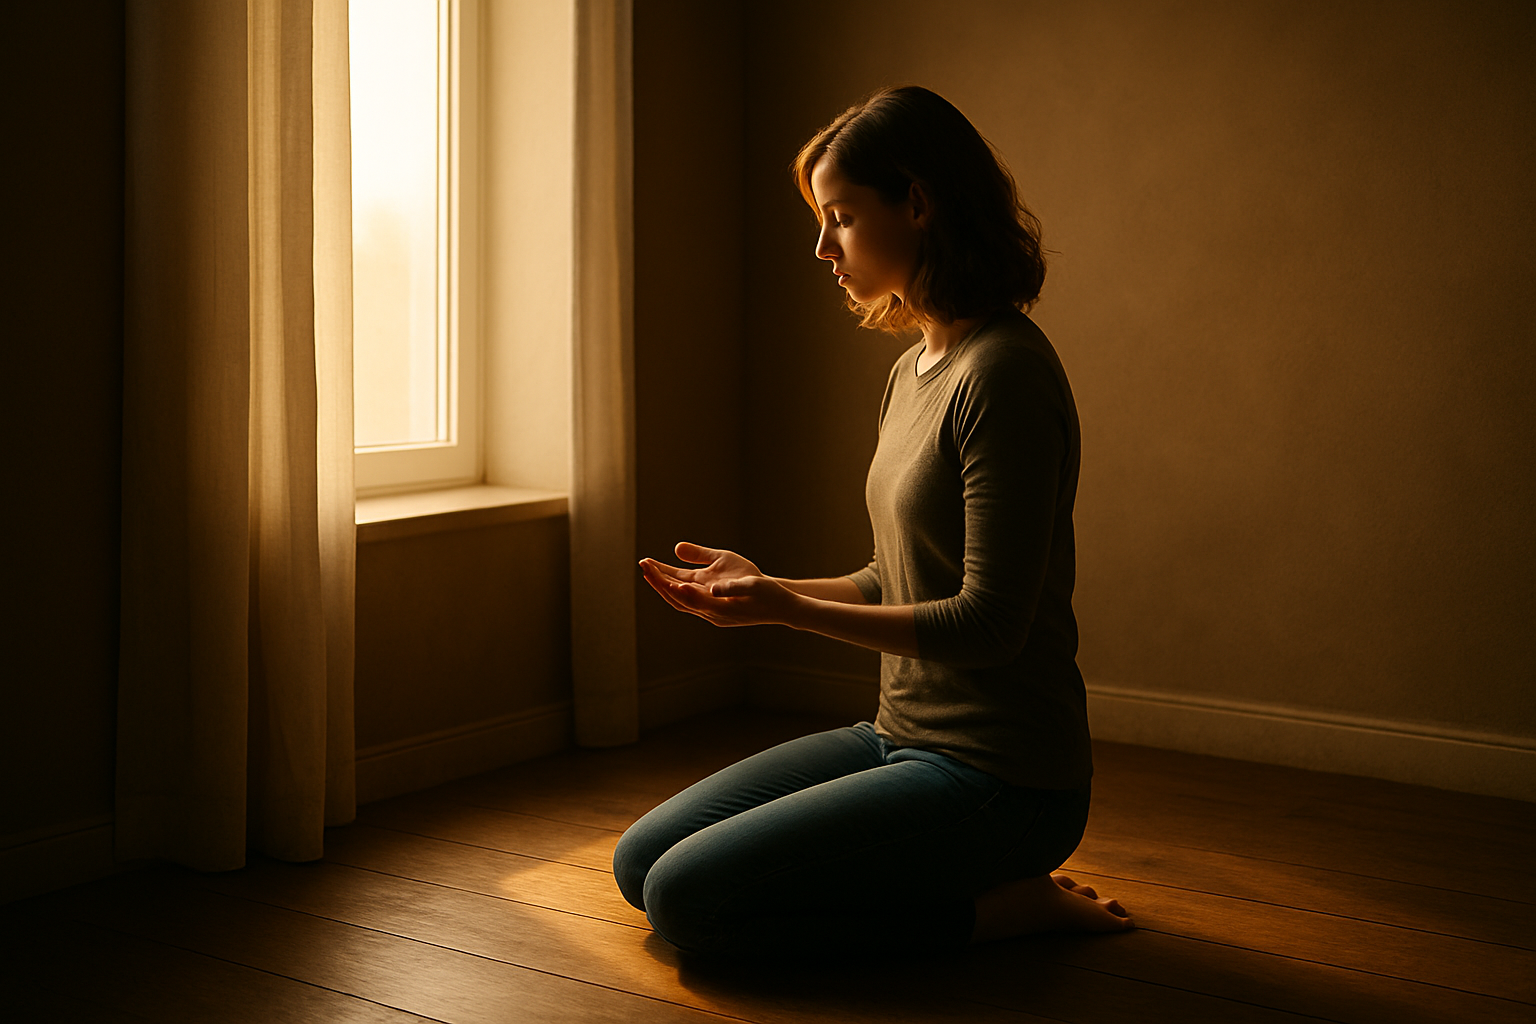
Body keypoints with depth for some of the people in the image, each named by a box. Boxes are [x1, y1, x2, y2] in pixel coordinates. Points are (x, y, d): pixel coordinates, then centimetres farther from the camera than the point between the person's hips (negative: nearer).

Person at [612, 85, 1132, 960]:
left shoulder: (1004, 374, -19)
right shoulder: (914, 371, 11)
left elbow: (989, 623, -22)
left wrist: (789, 609, -23)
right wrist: (764, 582, 3)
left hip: (1000, 779, -10)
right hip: (903, 738, 10)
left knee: (686, 898, -15)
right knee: (640, 862, 10)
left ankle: (1002, 904, -3)